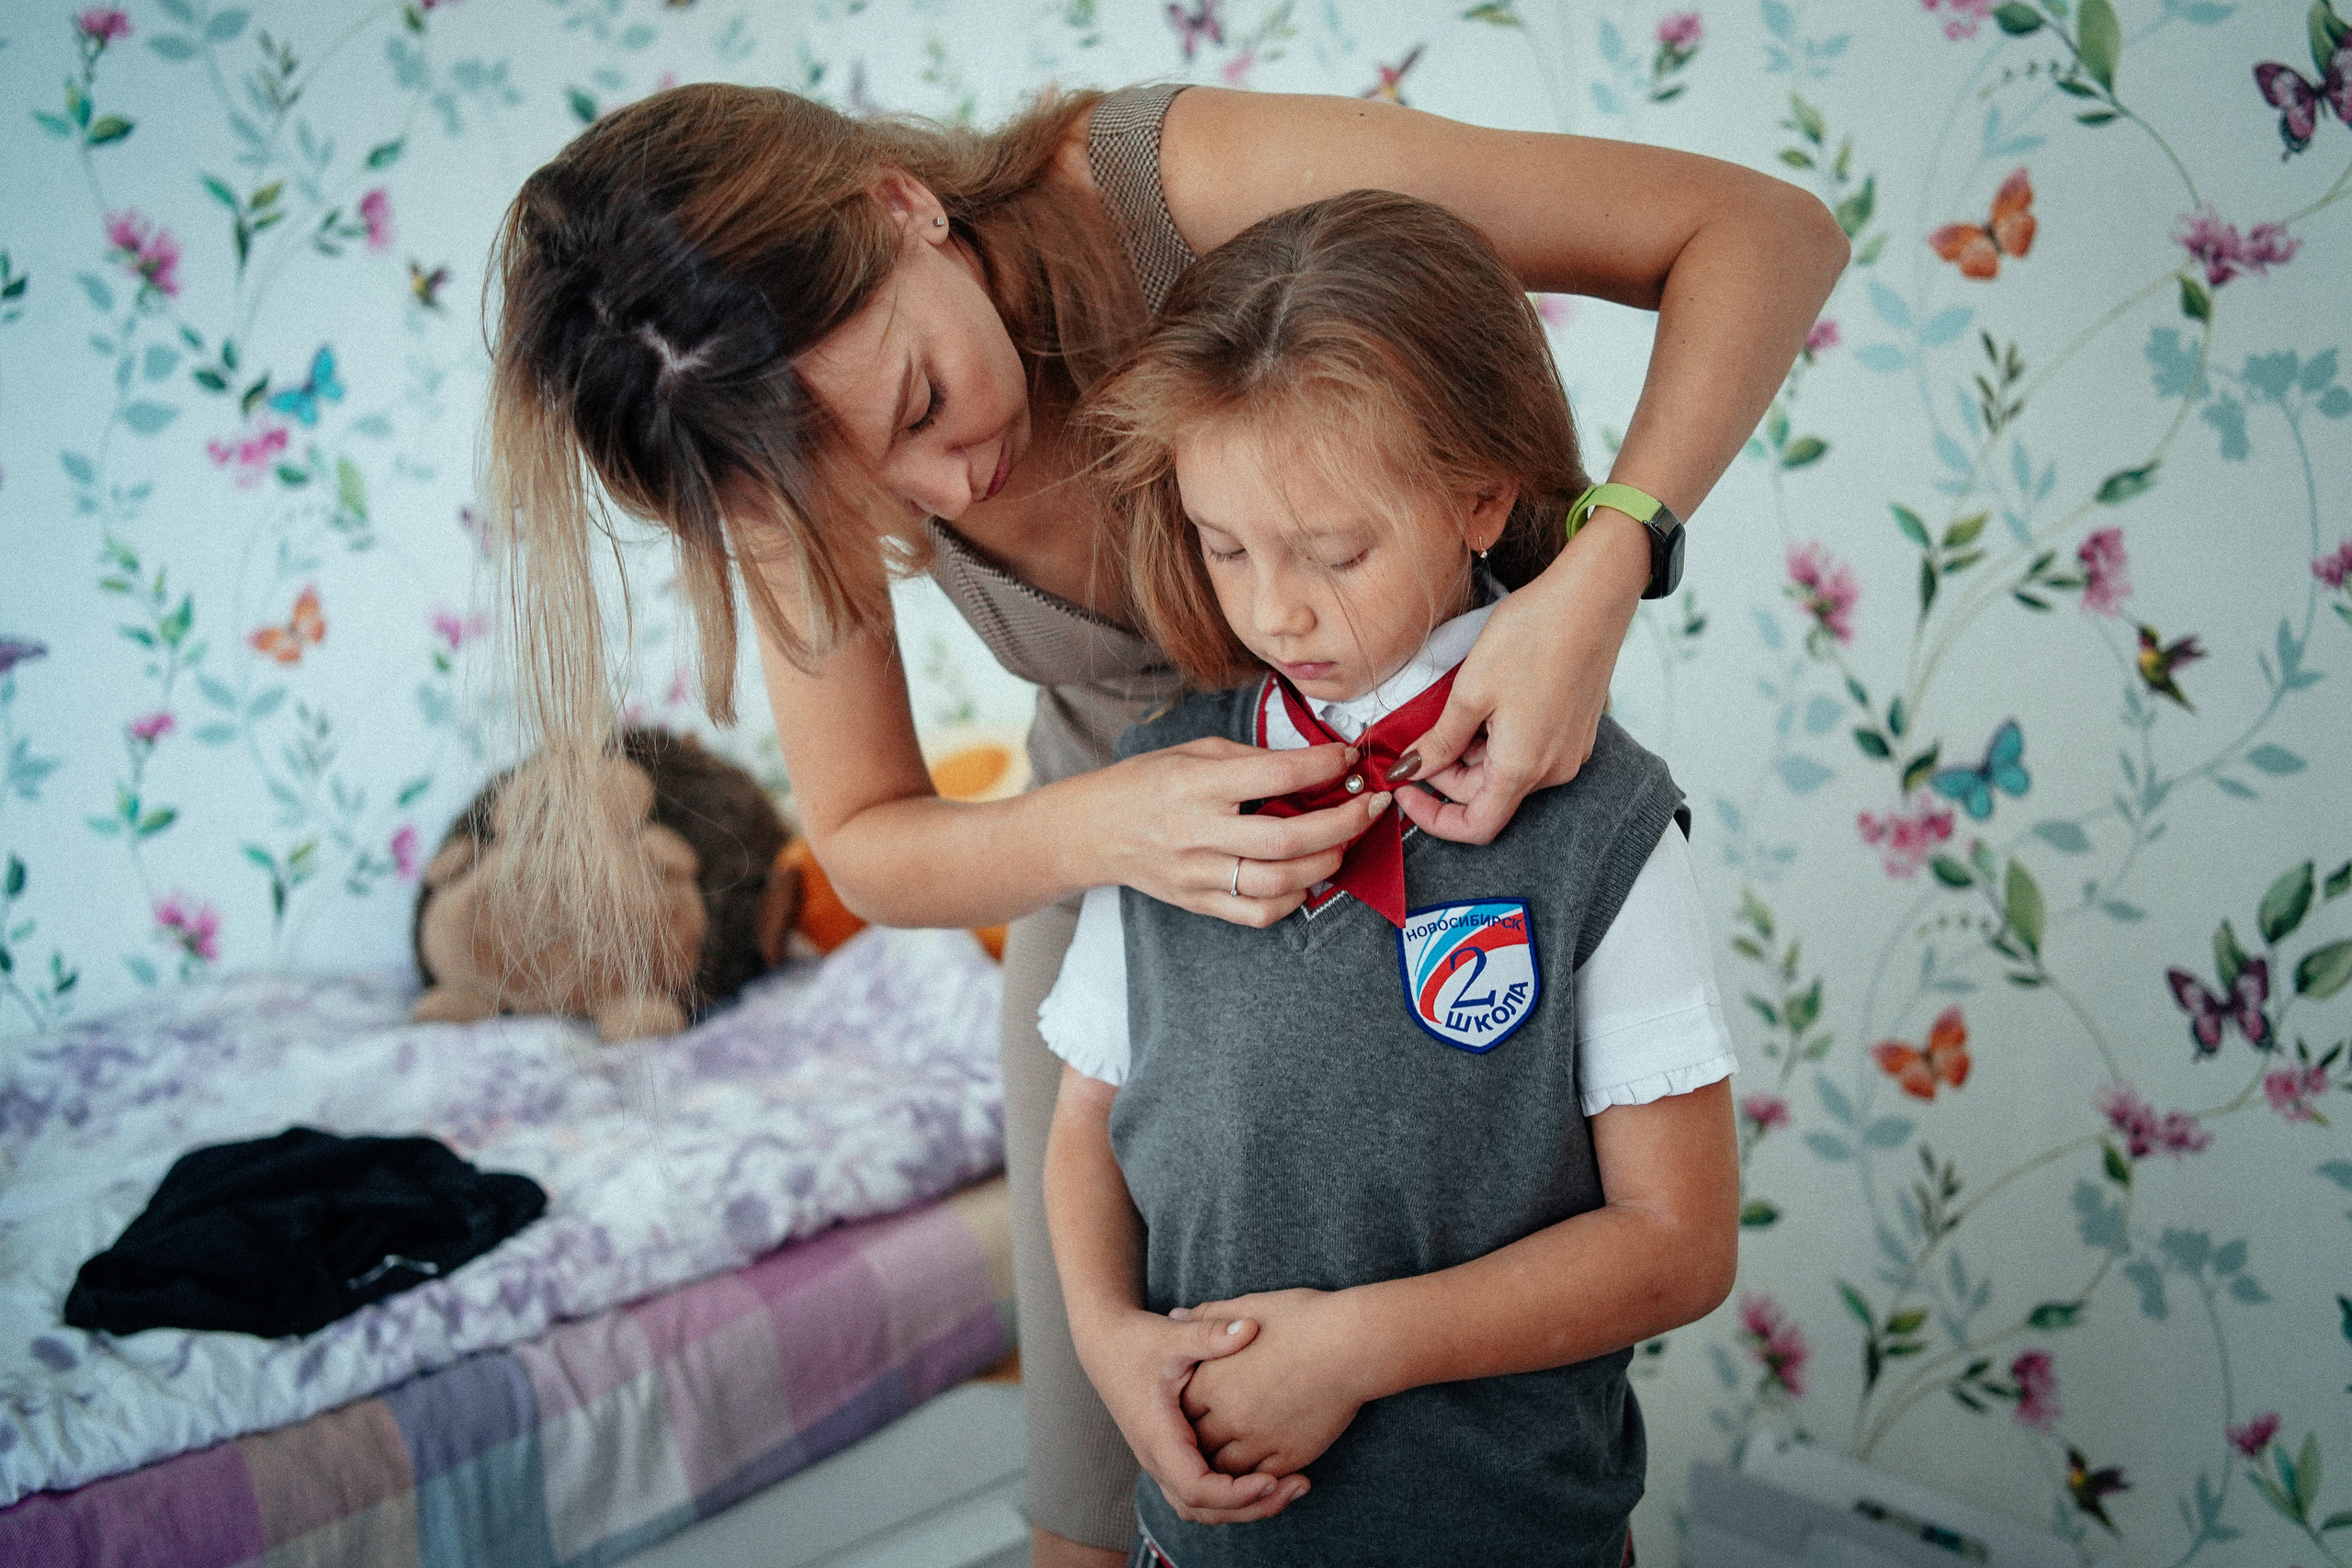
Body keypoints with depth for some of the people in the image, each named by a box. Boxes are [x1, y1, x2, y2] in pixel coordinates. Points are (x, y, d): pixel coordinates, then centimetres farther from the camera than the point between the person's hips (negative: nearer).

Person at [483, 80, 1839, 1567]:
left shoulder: (1183, 179, -31)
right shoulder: (805, 462, -21)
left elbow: (1764, 227, -27)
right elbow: (867, 846, -12)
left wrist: (1600, 569, -44)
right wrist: (1096, 830, -33)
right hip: (1111, 845, 2)